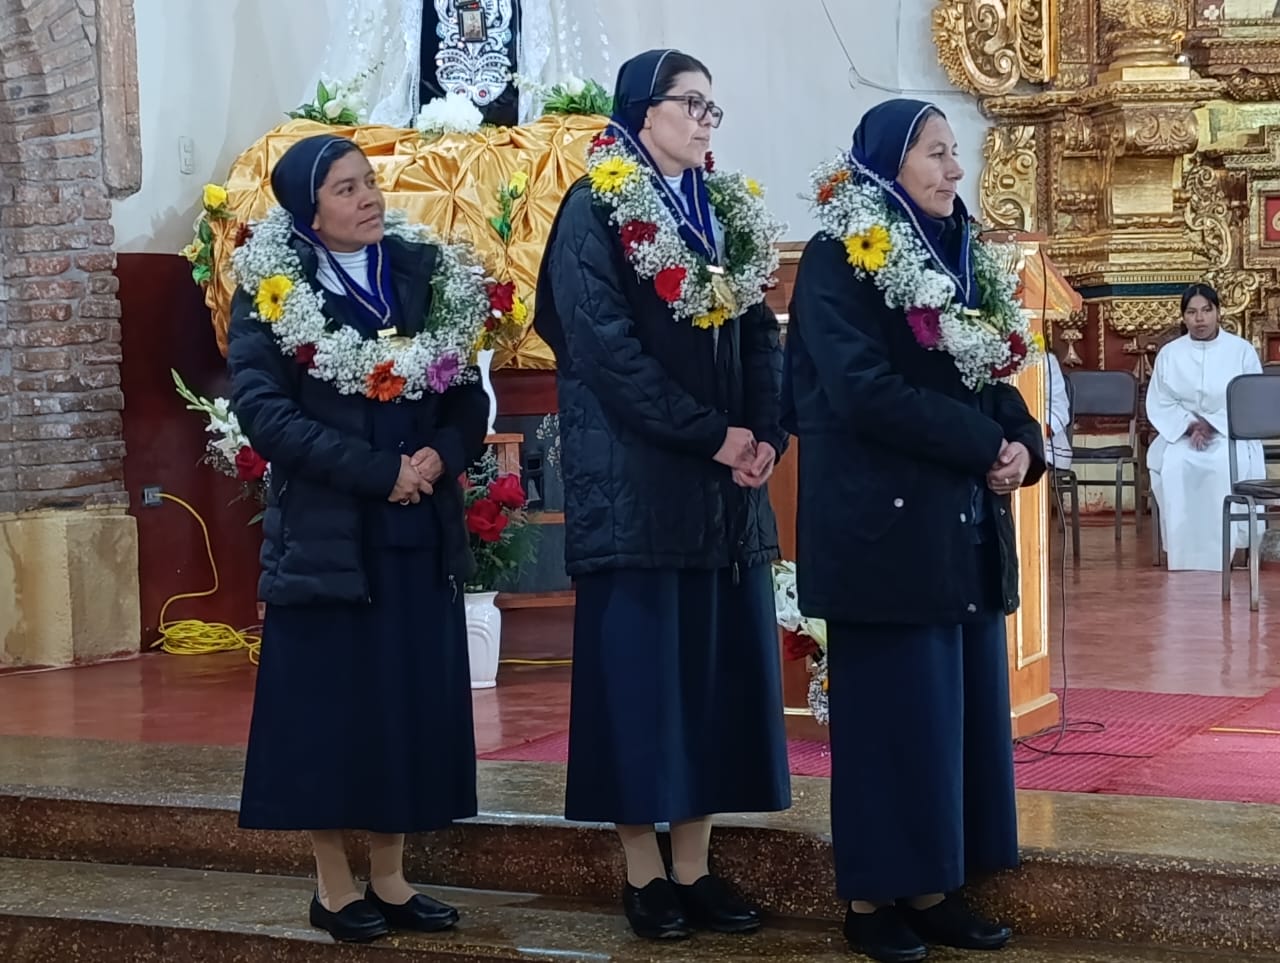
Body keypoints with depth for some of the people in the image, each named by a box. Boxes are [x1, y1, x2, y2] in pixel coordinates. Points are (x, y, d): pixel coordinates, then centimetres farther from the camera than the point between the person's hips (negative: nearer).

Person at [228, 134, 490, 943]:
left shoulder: (421, 272, 8)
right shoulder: (272, 289, -4)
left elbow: (469, 390, 9)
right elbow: (263, 408, -14)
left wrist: (443, 455, -11)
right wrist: (379, 471, -17)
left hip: (420, 531, 4)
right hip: (327, 532, -4)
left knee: (414, 703, 6)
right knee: (331, 705, 1)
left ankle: (391, 879, 17)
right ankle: (334, 885, 14)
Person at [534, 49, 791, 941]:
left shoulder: (728, 212, 15)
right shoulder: (594, 211, -5)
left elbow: (760, 335, 11)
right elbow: (606, 346, -14)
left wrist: (766, 436, -6)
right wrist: (711, 435, -16)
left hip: (728, 487, 6)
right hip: (634, 482, -6)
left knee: (718, 667, 5)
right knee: (641, 667, -3)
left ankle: (695, 867, 12)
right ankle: (644, 873, 5)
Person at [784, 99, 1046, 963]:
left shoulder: (961, 259, 15)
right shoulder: (840, 259, -8)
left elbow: (992, 379, 15)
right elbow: (863, 391, -19)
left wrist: (1023, 442, -7)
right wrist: (985, 443, -16)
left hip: (966, 526, 8)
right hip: (886, 524, -8)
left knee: (964, 707, 8)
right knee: (893, 711, -4)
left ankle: (937, 888, 15)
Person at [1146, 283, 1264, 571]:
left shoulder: (1242, 350, 1)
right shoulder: (1169, 354, 6)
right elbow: (1159, 405, 2)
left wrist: (1212, 426, -18)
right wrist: (1189, 426, -16)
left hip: (1230, 433, -1)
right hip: (1180, 432, 1)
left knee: (1228, 463, -36)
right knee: (1173, 463, -33)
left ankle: (1227, 543, -28)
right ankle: (1183, 547, -28)